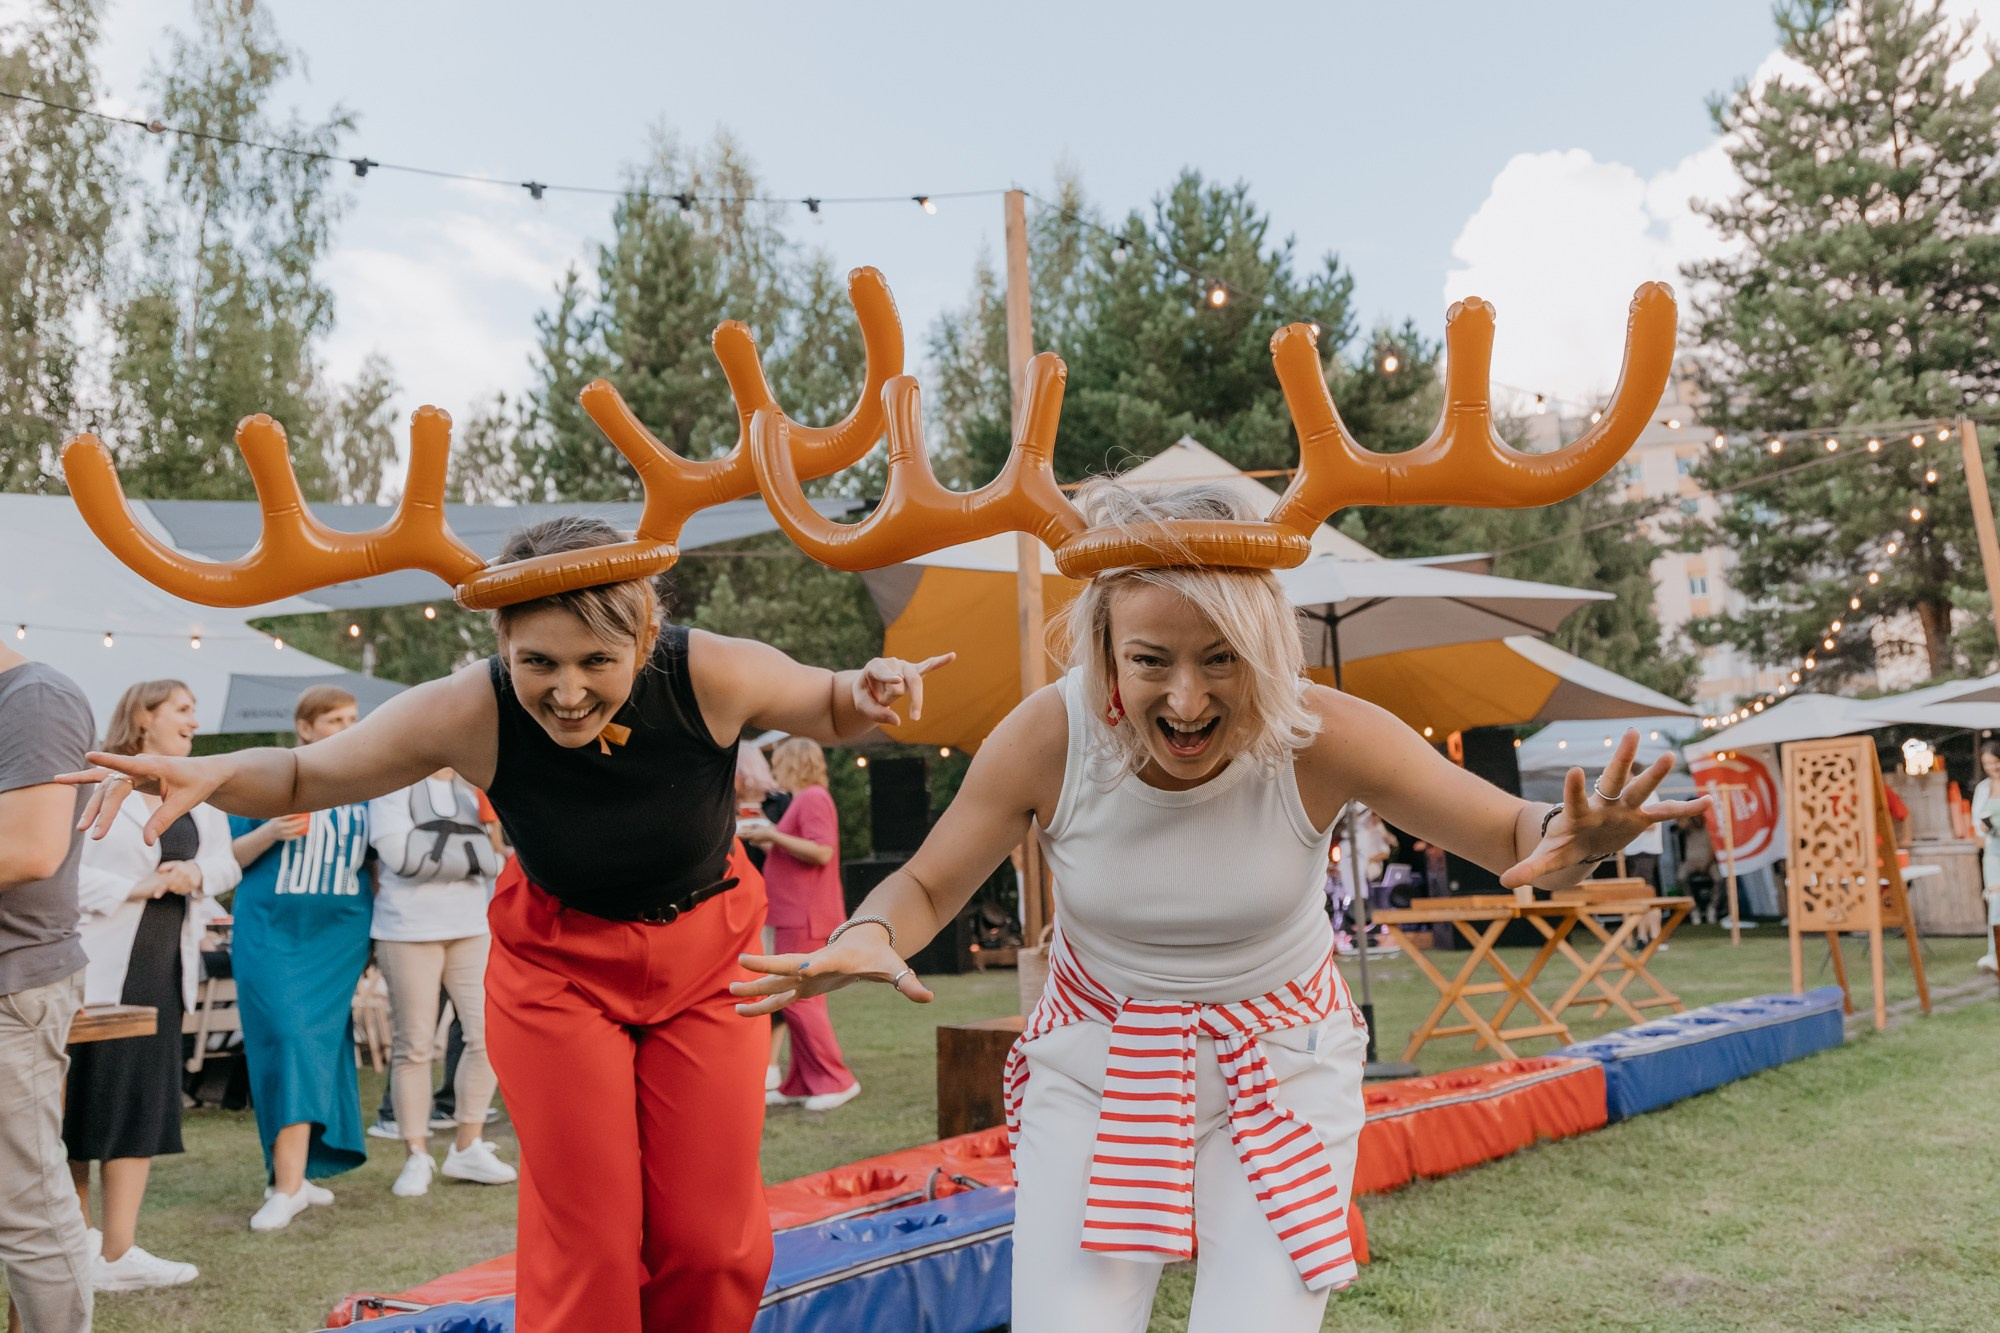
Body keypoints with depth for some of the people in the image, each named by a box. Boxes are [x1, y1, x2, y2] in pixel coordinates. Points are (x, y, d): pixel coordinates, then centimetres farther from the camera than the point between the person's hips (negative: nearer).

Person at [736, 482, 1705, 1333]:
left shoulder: (1320, 737, -23)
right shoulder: (1047, 737, -22)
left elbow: (1511, 834, -14)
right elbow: (924, 887, -9)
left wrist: (1566, 843, -39)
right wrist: (867, 938, -32)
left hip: (1282, 1066, 0)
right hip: (1096, 1073, 1)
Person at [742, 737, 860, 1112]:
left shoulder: (813, 798, -11)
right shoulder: (802, 800, 21)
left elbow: (821, 852, -22)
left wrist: (774, 835, -17)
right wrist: (766, 843, 16)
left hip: (804, 918, -11)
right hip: (795, 918, 11)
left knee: (799, 998, -10)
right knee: (799, 999, 10)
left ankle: (837, 1080, -6)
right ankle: (803, 1084, 13)